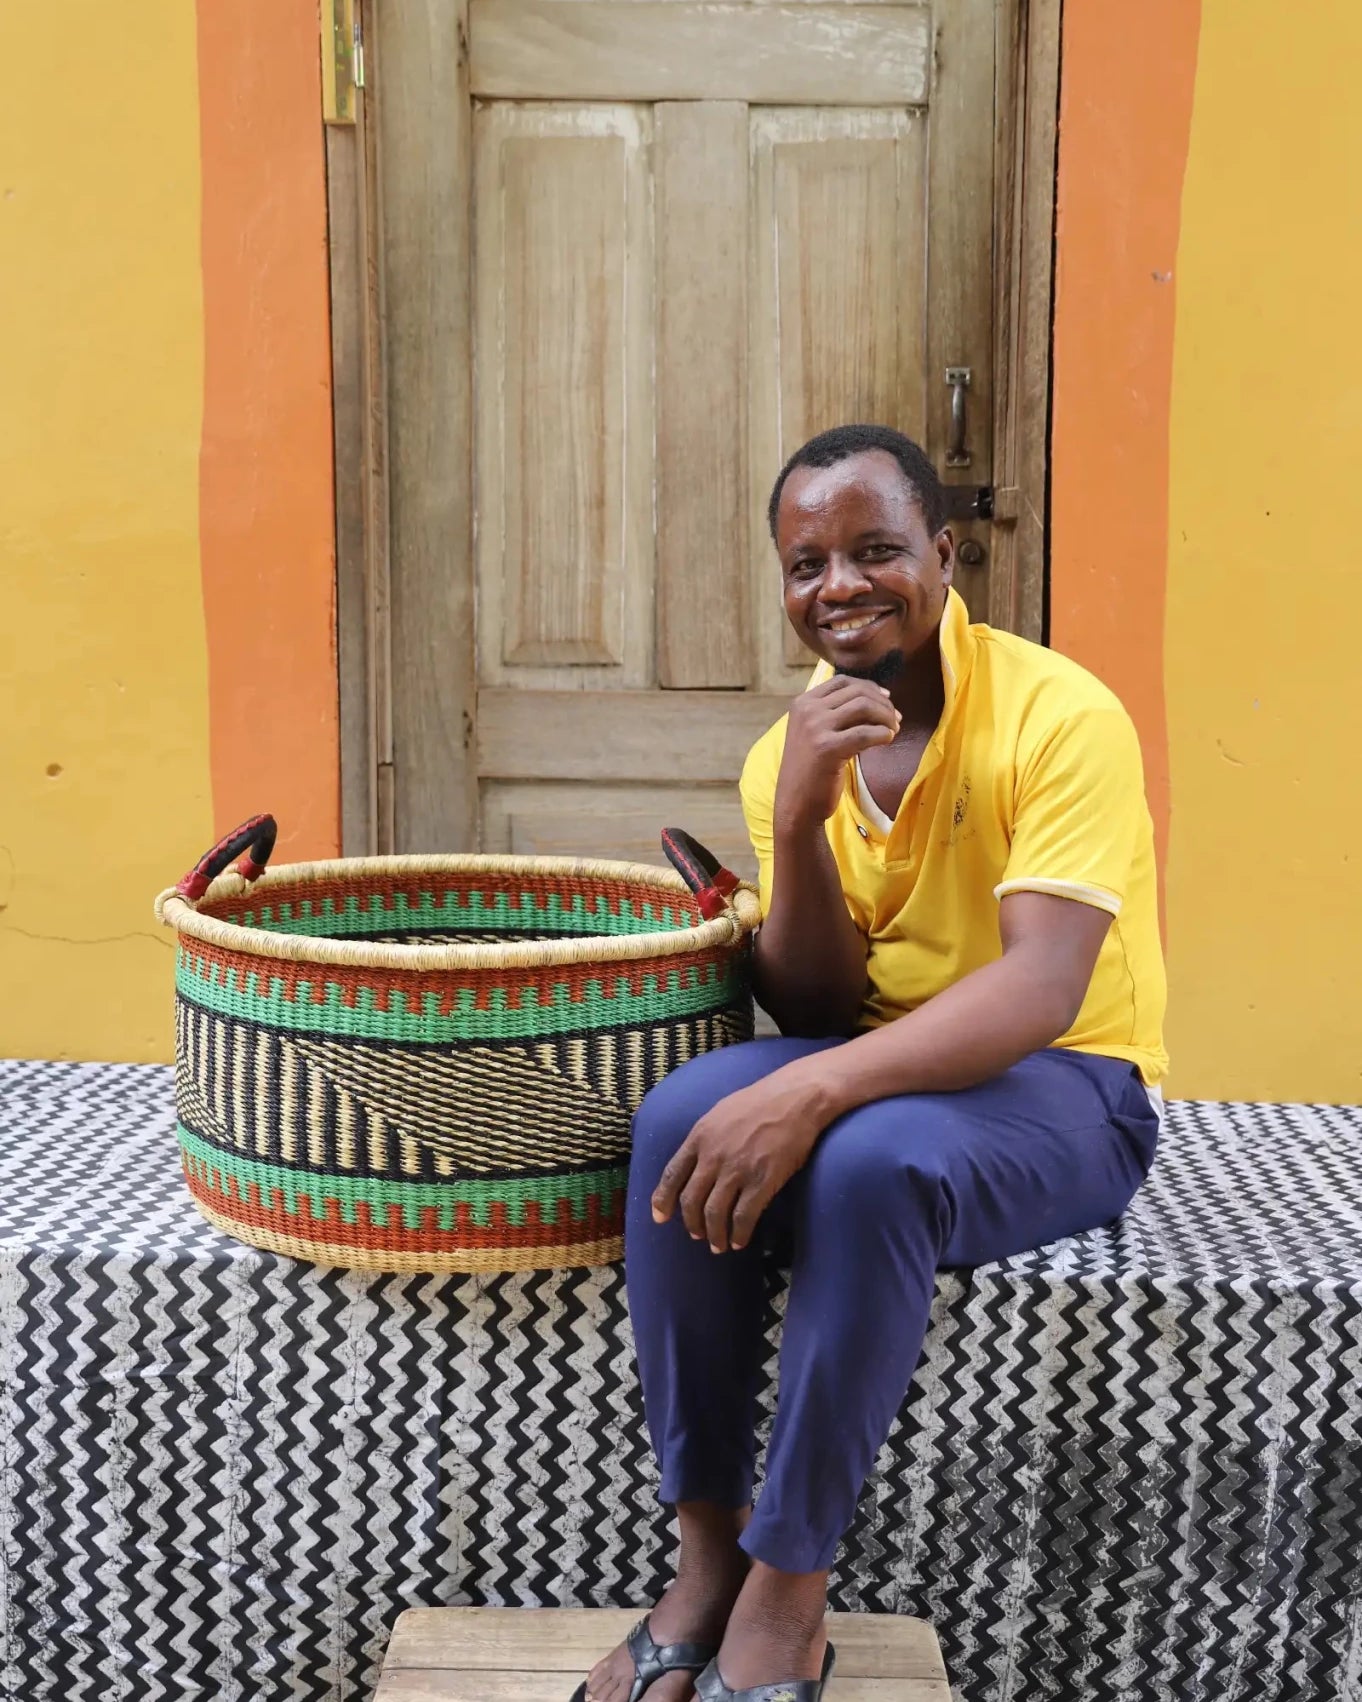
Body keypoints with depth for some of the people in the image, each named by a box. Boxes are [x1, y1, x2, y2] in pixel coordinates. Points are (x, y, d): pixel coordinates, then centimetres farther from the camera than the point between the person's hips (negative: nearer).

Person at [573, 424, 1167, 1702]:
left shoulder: (1060, 715, -16)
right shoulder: (788, 755, 1)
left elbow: (1043, 989, -27)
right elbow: (817, 1010, -3)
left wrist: (813, 1090, -39)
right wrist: (798, 823, -21)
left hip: (1067, 1084, -4)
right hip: (884, 1071, 5)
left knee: (870, 1157, -35)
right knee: (682, 1119, -24)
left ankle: (787, 1594, -17)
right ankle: (709, 1553, -11)